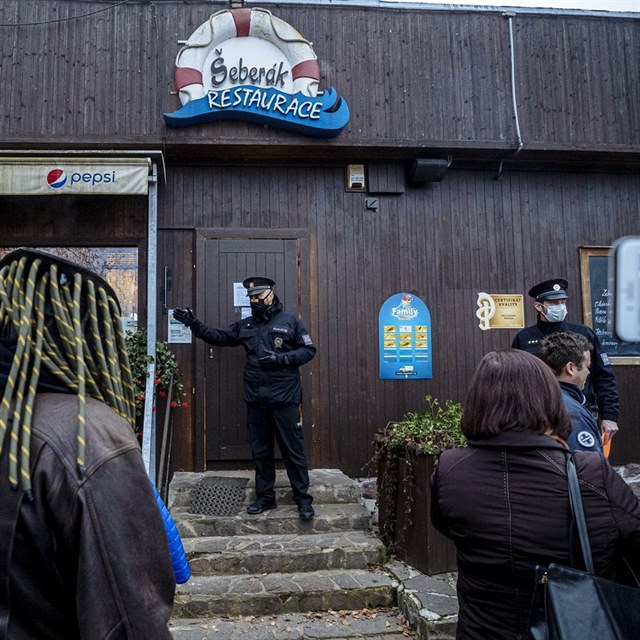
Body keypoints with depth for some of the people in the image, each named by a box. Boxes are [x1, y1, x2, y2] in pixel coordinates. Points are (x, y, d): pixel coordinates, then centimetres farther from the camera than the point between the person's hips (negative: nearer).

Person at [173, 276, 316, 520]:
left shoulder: (290, 321, -1)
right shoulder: (245, 325, 13)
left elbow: (309, 350, -3)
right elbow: (218, 337, 16)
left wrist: (280, 358, -15)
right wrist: (193, 323, 6)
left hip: (284, 399, -5)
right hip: (256, 400, 5)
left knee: (293, 449, 0)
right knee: (260, 450, 12)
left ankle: (303, 499, 11)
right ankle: (265, 497, 25)